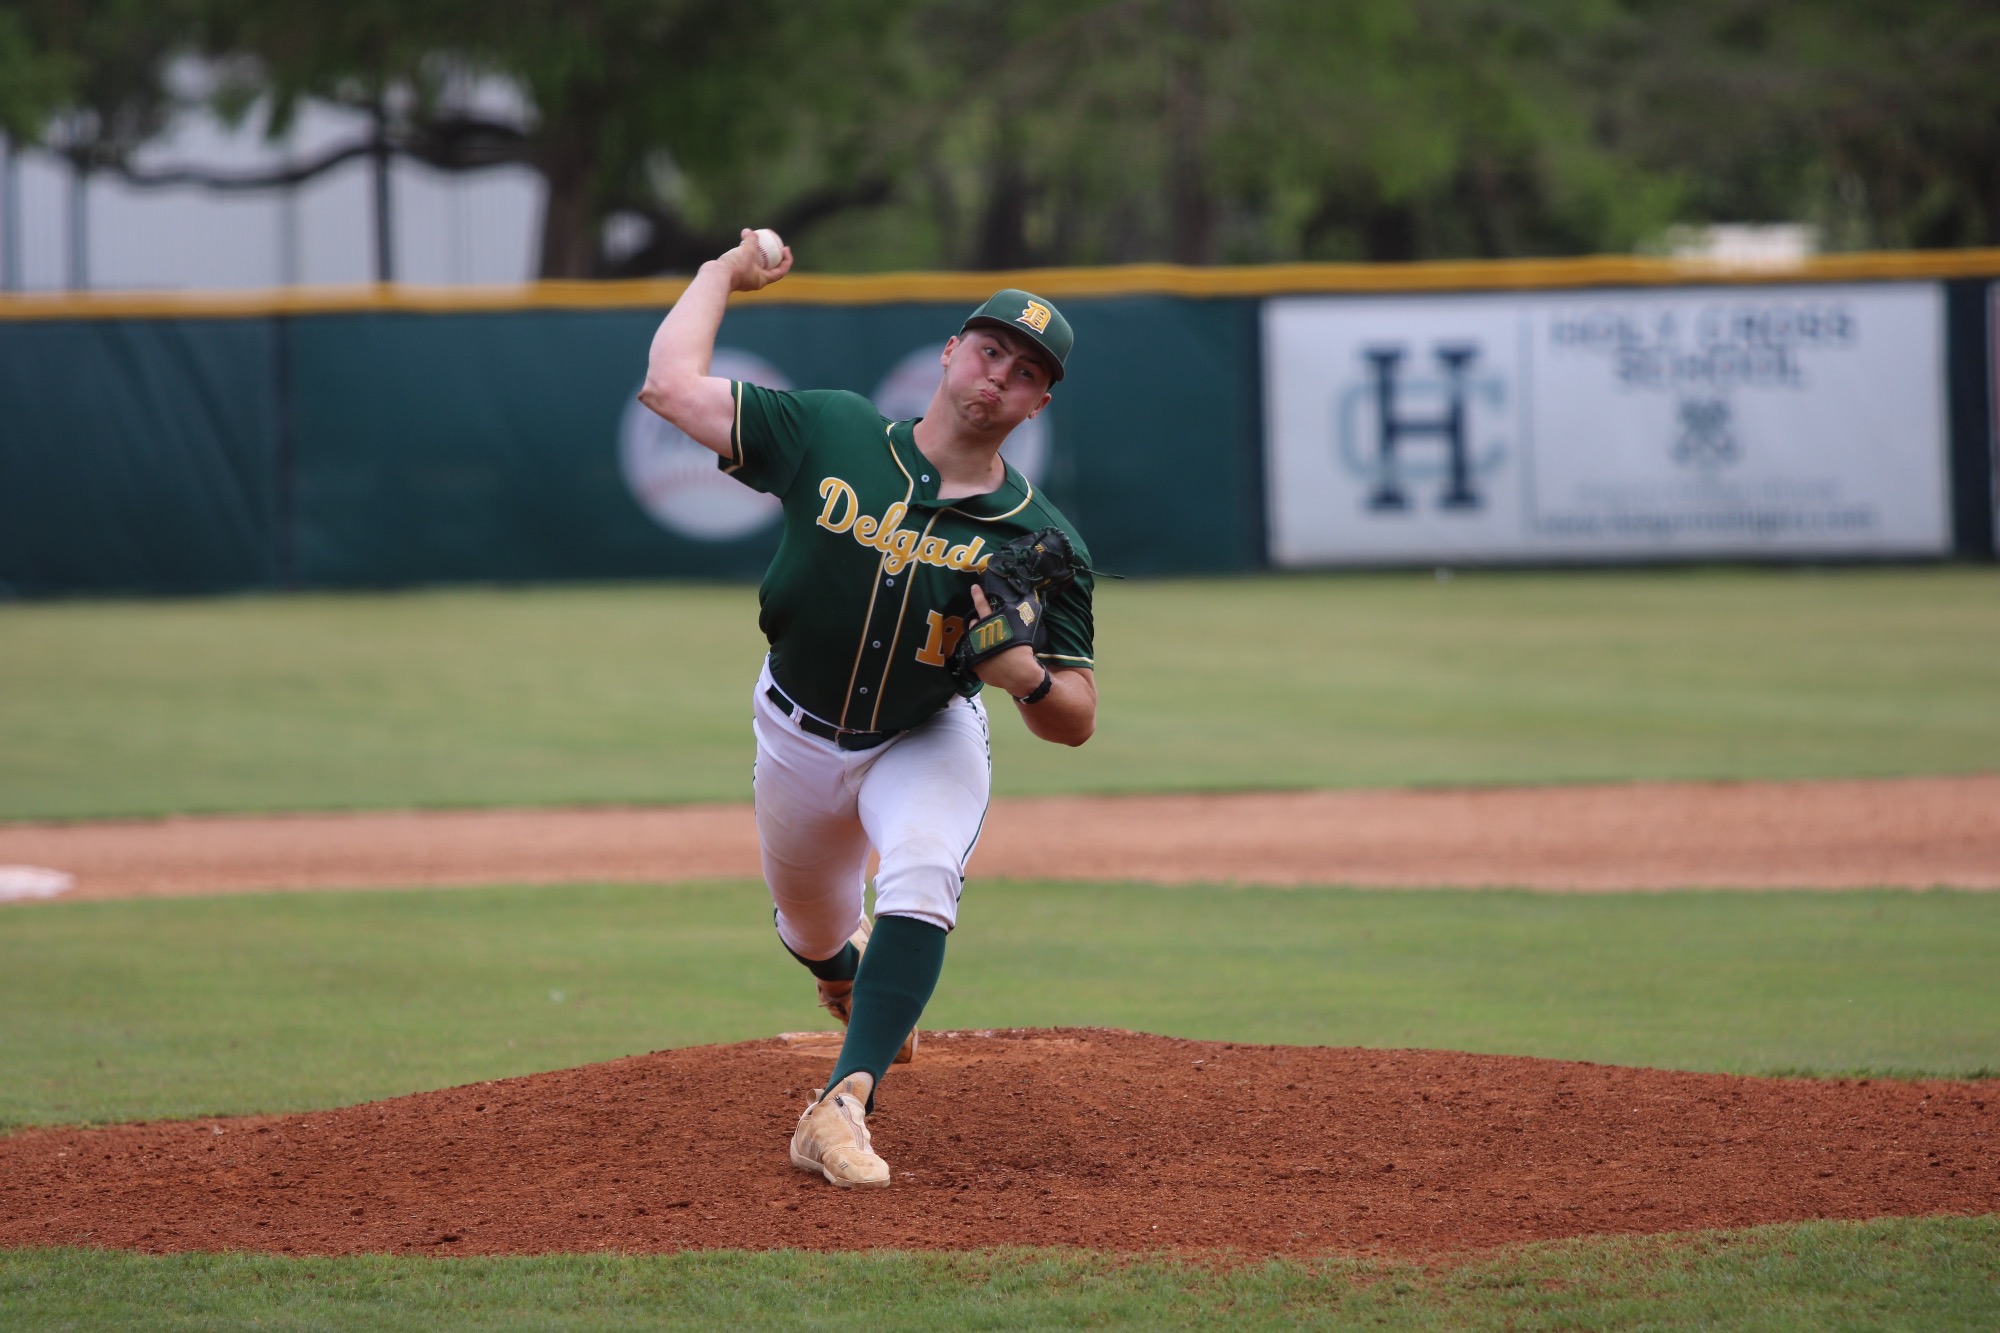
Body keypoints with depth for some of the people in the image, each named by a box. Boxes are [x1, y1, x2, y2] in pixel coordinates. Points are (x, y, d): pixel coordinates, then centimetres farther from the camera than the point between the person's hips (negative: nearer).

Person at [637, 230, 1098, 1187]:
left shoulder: (1042, 542, -18)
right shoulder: (831, 436, -17)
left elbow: (1076, 723, -15)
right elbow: (672, 385, -15)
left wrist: (1023, 671, -37)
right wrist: (724, 274, -2)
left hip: (927, 743, -2)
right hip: (799, 737, 2)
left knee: (923, 881, -32)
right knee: (815, 934, 18)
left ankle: (842, 1108, -34)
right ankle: (855, 968, 58)